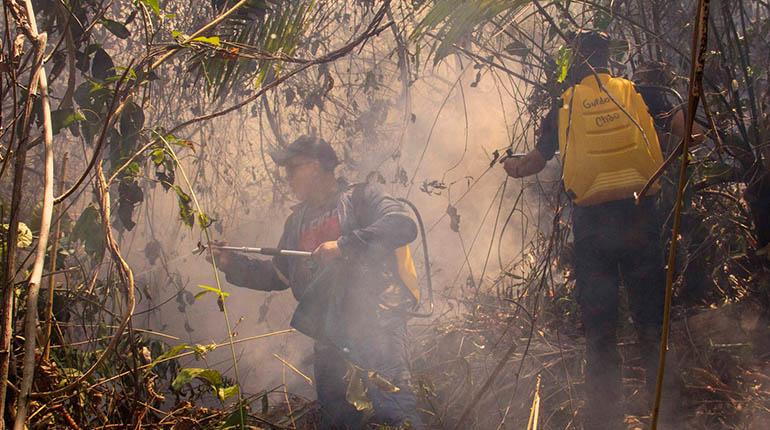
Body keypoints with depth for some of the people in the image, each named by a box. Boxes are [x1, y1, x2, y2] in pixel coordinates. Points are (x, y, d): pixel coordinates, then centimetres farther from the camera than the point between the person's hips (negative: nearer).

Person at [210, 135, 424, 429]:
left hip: (374, 318, -7)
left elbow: (403, 225, -17)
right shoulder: (298, 220, 23)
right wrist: (233, 265, 15)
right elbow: (277, 275, 29)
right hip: (329, 333, 7)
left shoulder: (358, 197, 1)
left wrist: (344, 245, -21)